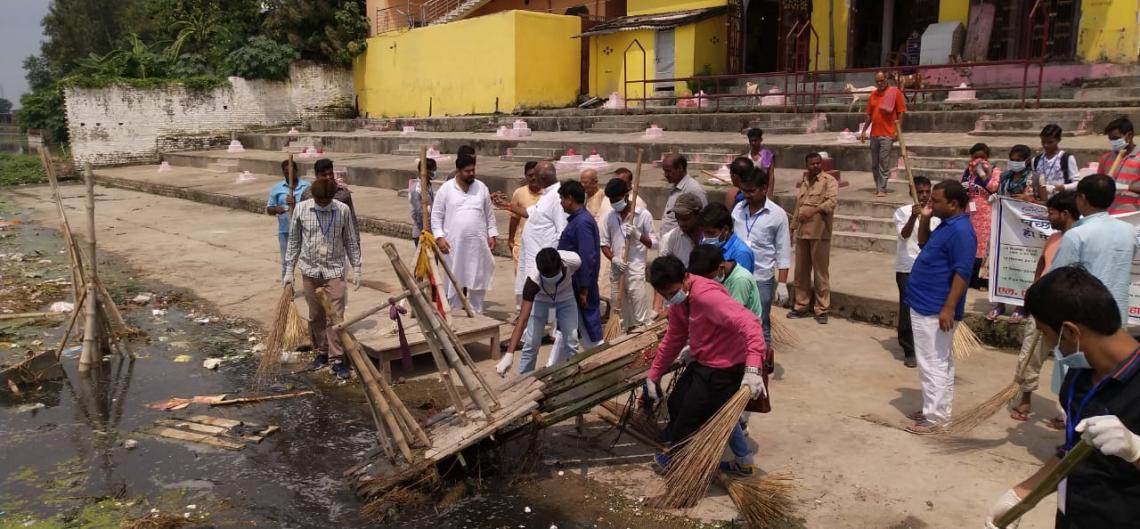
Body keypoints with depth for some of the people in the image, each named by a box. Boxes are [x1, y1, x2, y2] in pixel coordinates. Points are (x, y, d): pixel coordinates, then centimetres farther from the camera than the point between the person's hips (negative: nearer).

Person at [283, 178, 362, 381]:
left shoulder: (343, 210, -7)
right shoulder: (301, 209, -5)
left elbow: (351, 242, 3)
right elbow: (293, 241, 4)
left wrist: (356, 268, 2)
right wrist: (289, 270, 4)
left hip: (334, 270, -2)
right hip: (310, 270, 2)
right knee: (315, 316, 11)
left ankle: (337, 359, 1)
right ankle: (321, 352, 27)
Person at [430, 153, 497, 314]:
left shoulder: (481, 188, 6)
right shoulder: (446, 189, -3)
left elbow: (489, 214, 12)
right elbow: (436, 215, -1)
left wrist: (492, 235, 6)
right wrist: (439, 237, -10)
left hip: (478, 243, 2)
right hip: (454, 243, -2)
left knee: (478, 279, 8)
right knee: (454, 280, 5)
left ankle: (476, 313, 21)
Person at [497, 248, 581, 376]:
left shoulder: (573, 261, -38)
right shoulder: (534, 278, -41)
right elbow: (522, 320, -44)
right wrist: (509, 354, -51)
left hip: (565, 297, 2)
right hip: (540, 298, -2)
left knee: (572, 339, -7)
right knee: (531, 342, -11)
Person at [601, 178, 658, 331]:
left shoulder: (643, 215, -5)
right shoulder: (610, 217, 7)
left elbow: (654, 243, -3)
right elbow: (604, 243, 10)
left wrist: (638, 235, -20)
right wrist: (613, 258, -9)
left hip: (636, 271, -4)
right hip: (616, 271, 5)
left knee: (641, 317, -5)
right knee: (620, 314, 13)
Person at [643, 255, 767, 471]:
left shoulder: (705, 295, -29)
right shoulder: (679, 300, 2)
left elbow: (748, 322, -39)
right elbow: (673, 339, 14)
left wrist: (753, 368, -49)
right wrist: (653, 375, 16)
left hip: (722, 370, -9)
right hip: (701, 364, 9)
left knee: (690, 415, 5)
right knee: (675, 404, 19)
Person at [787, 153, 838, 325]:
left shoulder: (829, 180, -3)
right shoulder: (804, 181, 18)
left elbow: (833, 201, -19)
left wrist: (813, 210, -27)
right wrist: (793, 227, 20)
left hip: (819, 232, -6)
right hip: (802, 232, 6)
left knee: (820, 272, -2)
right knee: (801, 271, 11)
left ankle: (822, 310, 5)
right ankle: (802, 306, 21)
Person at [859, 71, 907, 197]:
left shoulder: (895, 92, -3)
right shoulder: (872, 95, 11)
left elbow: (900, 112, -4)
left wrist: (898, 129, -11)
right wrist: (864, 131, 11)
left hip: (887, 134, -5)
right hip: (874, 134, 6)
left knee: (884, 163, -8)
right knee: (874, 163, 10)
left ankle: (882, 189, -7)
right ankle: (878, 187, 22)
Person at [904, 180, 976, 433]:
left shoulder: (961, 230, -20)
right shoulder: (947, 225, 12)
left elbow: (962, 273, -24)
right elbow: (924, 245, 28)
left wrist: (949, 308, -26)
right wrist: (924, 219, 11)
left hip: (935, 309, -11)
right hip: (925, 306, 11)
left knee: (933, 363, -5)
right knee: (939, 362, 17)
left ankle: (934, 417, 2)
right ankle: (937, 409, 26)